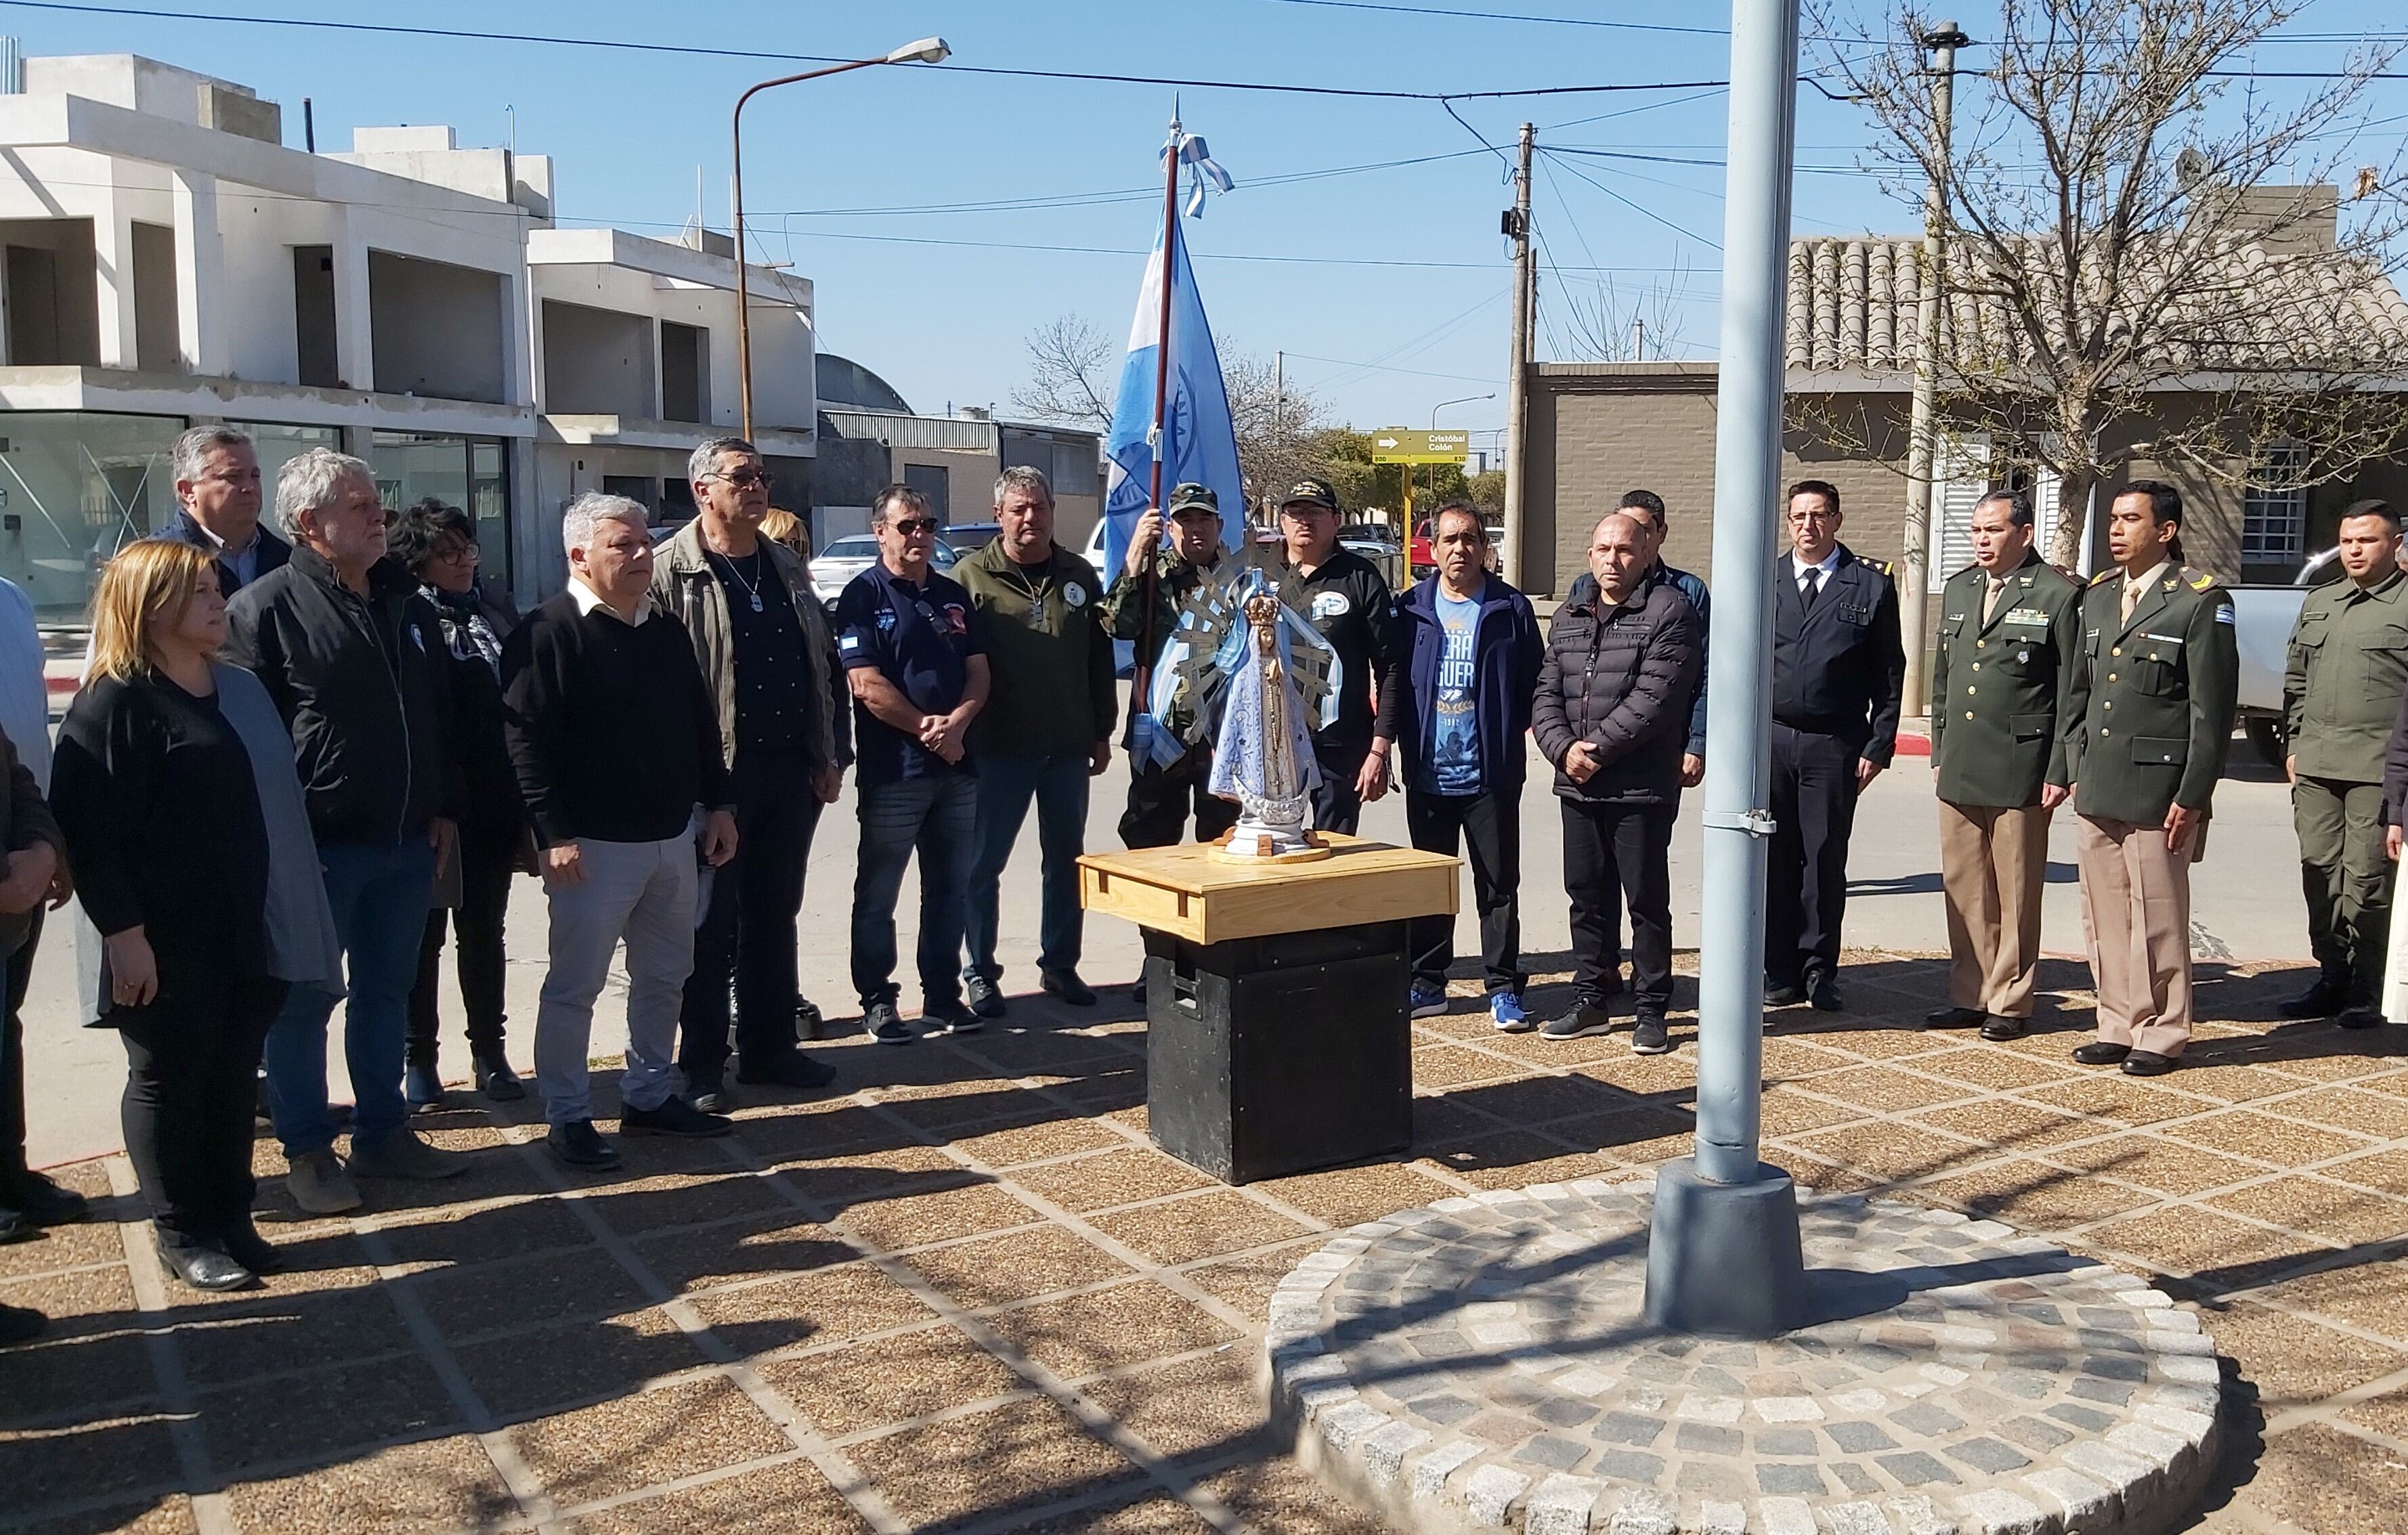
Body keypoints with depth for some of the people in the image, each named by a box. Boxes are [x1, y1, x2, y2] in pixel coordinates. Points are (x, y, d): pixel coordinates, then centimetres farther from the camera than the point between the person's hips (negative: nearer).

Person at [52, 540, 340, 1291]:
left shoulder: (242, 689, 12)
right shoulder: (116, 701, -11)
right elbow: (89, 829, -15)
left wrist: (292, 917, 16)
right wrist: (123, 932, -19)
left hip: (250, 932, 7)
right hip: (167, 943, -7)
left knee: (234, 1075, 14)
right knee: (169, 1079, 6)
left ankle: (231, 1219, 25)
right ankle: (181, 1234, 18)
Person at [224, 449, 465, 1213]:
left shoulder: (406, 601, 10)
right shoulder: (268, 607, -10)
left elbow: (438, 715, 17)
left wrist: (442, 808, 12)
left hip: (407, 842, 6)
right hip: (317, 848, -6)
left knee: (387, 991, 15)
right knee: (306, 999, 6)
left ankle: (384, 1132, 27)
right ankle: (307, 1151, 18)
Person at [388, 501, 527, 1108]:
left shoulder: (498, 615, 9)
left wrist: (525, 804, 8)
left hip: (493, 807, 4)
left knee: (484, 929, 14)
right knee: (425, 934, 7)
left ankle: (490, 1050, 24)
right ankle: (419, 1059, 18)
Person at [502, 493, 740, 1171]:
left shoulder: (667, 629, 11)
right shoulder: (548, 633, -11)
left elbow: (702, 726, 17)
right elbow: (526, 741, -16)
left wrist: (718, 804, 13)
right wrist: (554, 833, -21)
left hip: (674, 837, 7)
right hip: (594, 846, -7)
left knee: (665, 977, 15)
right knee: (574, 985, 2)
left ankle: (649, 1095, 29)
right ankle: (567, 1116, 13)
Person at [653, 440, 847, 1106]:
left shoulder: (787, 569, 13)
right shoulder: (670, 573, -8)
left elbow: (825, 668, 16)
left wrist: (832, 756, 9)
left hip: (791, 772, 6)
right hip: (716, 776, -6)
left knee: (774, 917, 14)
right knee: (711, 925, 3)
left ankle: (769, 1048, 25)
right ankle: (702, 1064, 13)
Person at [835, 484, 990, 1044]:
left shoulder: (953, 596, 14)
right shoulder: (864, 595, -4)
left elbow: (979, 673, 9)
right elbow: (867, 686, -12)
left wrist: (956, 723, -10)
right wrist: (927, 729, -12)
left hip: (957, 766, 6)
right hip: (892, 770, -5)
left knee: (950, 891, 12)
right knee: (877, 894, 3)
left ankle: (943, 996, 22)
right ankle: (877, 1000, 13)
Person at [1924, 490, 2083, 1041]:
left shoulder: (2057, 596, -5)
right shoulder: (1957, 589, 13)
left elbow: (2071, 692, -6)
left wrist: (2059, 771, -9)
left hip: (2020, 769, -6)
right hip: (1959, 769, 6)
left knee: (2016, 892, 3)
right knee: (1963, 888, 9)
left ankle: (2010, 1002, 13)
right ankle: (1970, 996, 19)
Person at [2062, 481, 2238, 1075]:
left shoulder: (2202, 601, -7)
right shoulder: (2097, 597, 13)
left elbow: (2212, 710, -9)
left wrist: (2192, 797, -12)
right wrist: (2075, 769, 12)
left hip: (2157, 792, -6)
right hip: (2095, 791, 6)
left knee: (2157, 918, 2)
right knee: (2104, 918, 10)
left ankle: (2161, 1034, 14)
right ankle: (2118, 1026, 21)